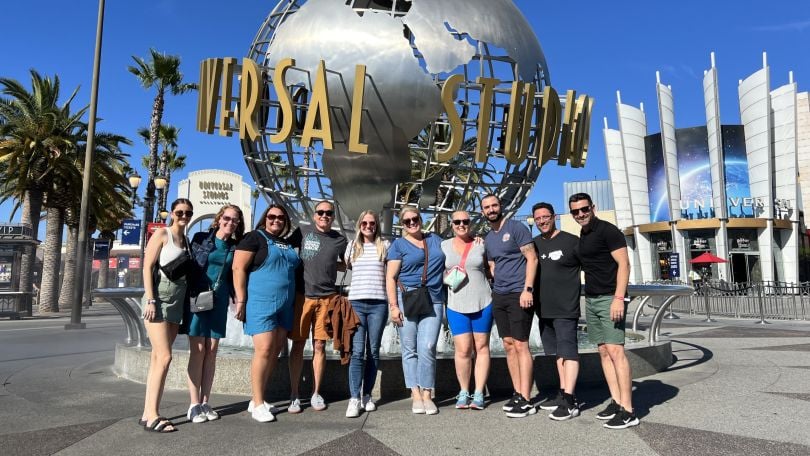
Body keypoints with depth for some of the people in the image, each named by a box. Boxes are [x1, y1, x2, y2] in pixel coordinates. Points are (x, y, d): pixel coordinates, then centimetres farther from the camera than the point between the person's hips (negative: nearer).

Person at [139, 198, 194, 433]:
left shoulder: (186, 240, 16)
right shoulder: (162, 234, -3)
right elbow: (147, 267, -9)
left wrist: (185, 303, 11)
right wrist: (150, 300, -17)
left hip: (177, 302, 7)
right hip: (158, 298, -7)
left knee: (158, 358, 7)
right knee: (164, 357, -12)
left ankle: (147, 413, 12)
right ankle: (151, 415, -7)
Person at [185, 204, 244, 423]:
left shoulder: (235, 246, 10)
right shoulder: (201, 238, 1)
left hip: (220, 300, 3)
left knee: (212, 350, 5)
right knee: (198, 350, -3)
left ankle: (205, 402, 13)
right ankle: (194, 405, 3)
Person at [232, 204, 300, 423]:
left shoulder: (288, 244, 18)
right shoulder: (254, 238, -1)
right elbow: (239, 268, -9)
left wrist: (292, 302, 17)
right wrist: (241, 301, -14)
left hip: (284, 306, 7)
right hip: (260, 303, -7)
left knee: (275, 351, 7)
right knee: (264, 350, -11)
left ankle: (256, 399, 18)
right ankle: (258, 404, 1)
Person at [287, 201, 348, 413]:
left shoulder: (339, 239, 8)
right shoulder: (302, 232, 4)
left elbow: (347, 264, 22)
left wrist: (328, 265, 9)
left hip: (327, 298, 1)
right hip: (302, 295, -1)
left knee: (319, 346, 7)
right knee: (298, 345, 3)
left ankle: (316, 393, 19)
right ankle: (294, 395, 14)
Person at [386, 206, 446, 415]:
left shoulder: (434, 239, 17)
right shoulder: (398, 244, 6)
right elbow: (391, 277, 1)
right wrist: (393, 306, -8)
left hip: (433, 301, 2)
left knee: (427, 348, -7)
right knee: (410, 349, 1)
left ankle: (427, 395, 3)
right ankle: (415, 395, 9)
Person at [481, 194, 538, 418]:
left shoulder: (516, 228, -4)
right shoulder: (488, 239, 17)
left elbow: (532, 258, -9)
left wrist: (527, 289, -17)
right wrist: (496, 289, 11)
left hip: (519, 295, -7)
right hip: (498, 296, 7)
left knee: (521, 345, -7)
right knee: (508, 345, 8)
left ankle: (526, 401, -2)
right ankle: (518, 393, 16)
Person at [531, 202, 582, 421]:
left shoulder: (571, 241, -5)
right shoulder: (534, 243, 11)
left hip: (565, 308, -6)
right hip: (544, 308, 6)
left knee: (567, 351, -8)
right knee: (558, 352, 14)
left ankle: (569, 402, -8)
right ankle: (563, 394, 23)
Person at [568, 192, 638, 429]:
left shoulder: (607, 230, -8)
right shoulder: (582, 236, 16)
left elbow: (624, 264, -13)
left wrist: (619, 298, -22)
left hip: (610, 298, -8)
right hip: (591, 300, 8)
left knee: (615, 350, -12)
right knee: (603, 352, 7)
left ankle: (628, 411, -9)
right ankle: (616, 402, 14)